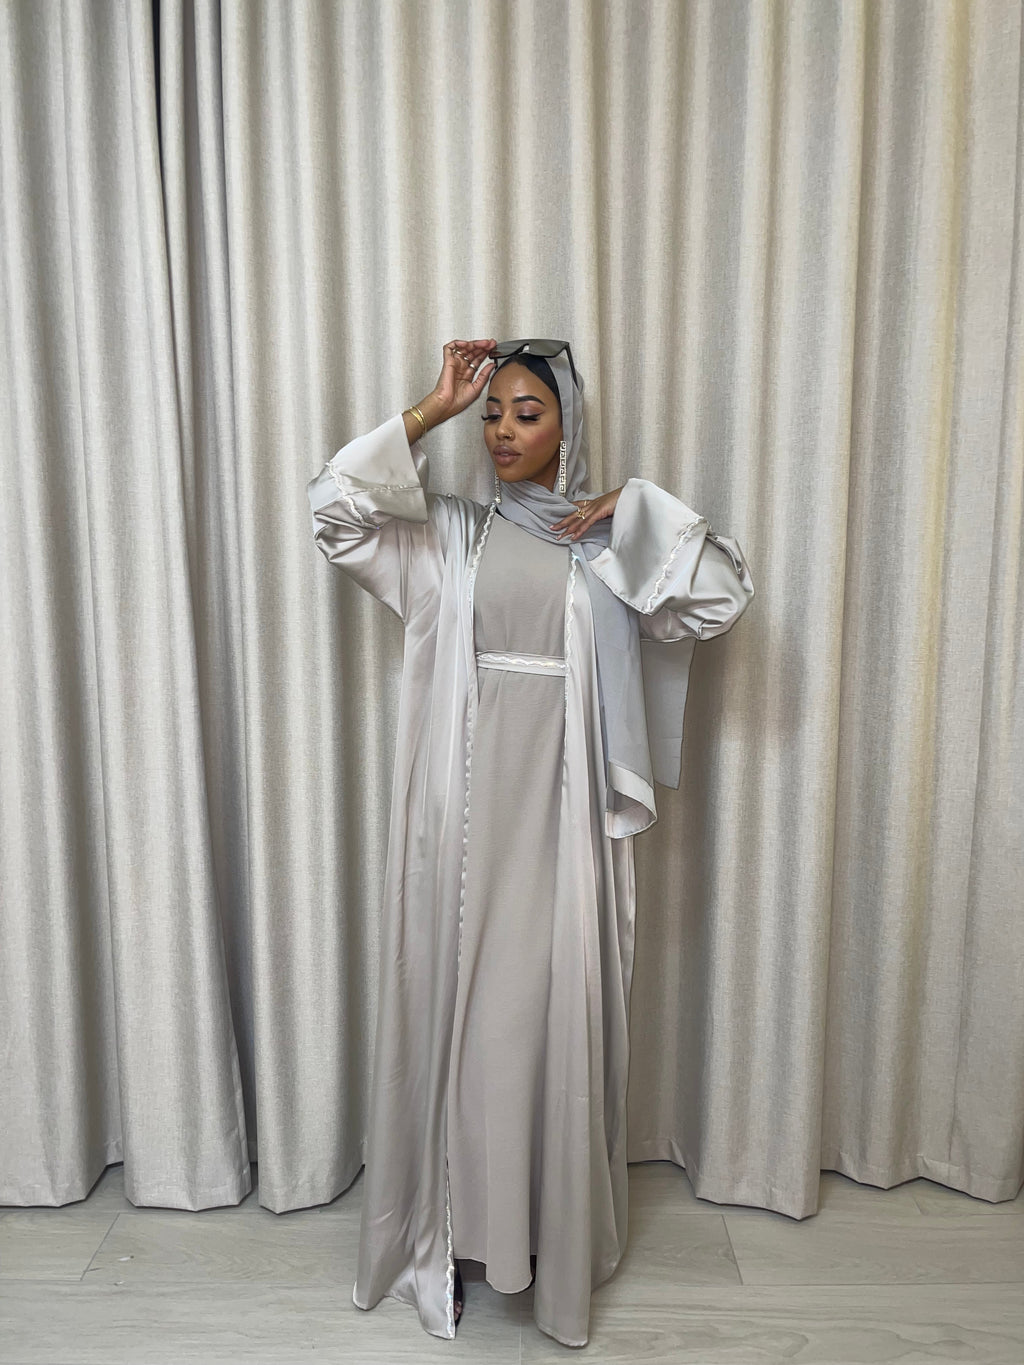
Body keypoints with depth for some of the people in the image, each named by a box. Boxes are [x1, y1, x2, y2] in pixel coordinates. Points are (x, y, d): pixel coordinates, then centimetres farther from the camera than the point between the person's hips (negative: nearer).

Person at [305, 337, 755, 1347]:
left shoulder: (612, 549, 6)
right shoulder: (446, 535, 7)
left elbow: (722, 598, -3)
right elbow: (334, 507, -6)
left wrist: (633, 511, -7)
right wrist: (433, 408, -5)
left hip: (562, 812, 0)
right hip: (464, 810, 1)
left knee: (557, 1010, 7)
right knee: (458, 1002, 8)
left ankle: (559, 1231, 28)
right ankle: (455, 1219, 28)